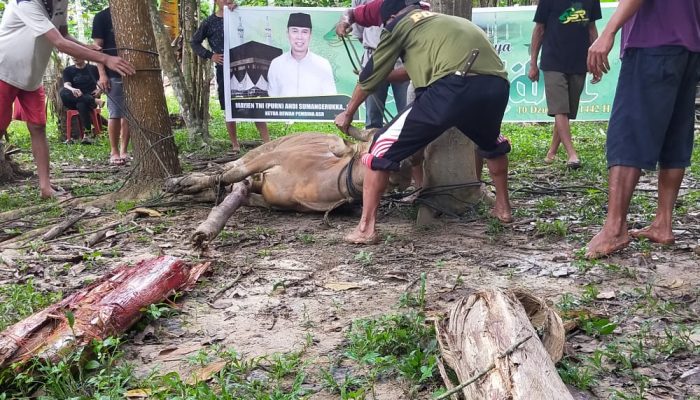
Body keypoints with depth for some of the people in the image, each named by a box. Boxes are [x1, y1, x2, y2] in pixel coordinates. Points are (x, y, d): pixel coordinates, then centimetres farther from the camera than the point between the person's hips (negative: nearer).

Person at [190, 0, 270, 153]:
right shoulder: (209, 22, 4)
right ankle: (235, 145, 17)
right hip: (224, 70, -1)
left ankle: (267, 143, -2)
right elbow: (194, 42, 10)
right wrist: (210, 55, -4)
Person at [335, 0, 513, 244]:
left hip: (454, 87, -6)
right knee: (492, 144, 39)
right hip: (497, 85, 7)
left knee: (384, 149, 6)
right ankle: (503, 208, 46)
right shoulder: (450, 21, 38)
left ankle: (366, 229, 5)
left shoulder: (400, 24, 21)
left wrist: (348, 113, 40)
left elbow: (371, 76, 27)